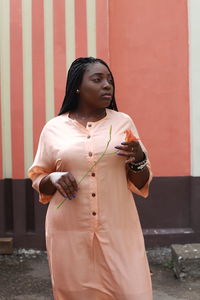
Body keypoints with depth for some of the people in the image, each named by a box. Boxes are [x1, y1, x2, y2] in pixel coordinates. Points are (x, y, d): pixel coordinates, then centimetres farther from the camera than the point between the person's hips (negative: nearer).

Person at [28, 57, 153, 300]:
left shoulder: (123, 122, 4)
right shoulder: (53, 127, 2)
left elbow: (141, 184, 8)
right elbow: (37, 179, 10)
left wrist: (138, 159, -12)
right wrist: (53, 179, -11)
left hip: (118, 230, 1)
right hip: (69, 232, 0)